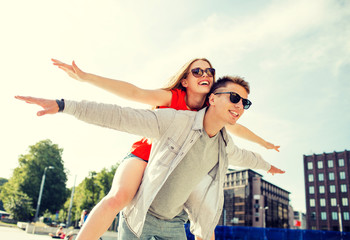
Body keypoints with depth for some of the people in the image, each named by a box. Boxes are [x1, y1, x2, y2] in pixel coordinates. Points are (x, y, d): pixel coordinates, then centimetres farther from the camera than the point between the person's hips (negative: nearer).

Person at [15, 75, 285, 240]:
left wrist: (265, 165, 41)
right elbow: (120, 117, -29)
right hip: (142, 217, -5)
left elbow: (241, 156, 22)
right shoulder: (175, 121, -24)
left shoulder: (224, 144, -2)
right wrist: (64, 105, -33)